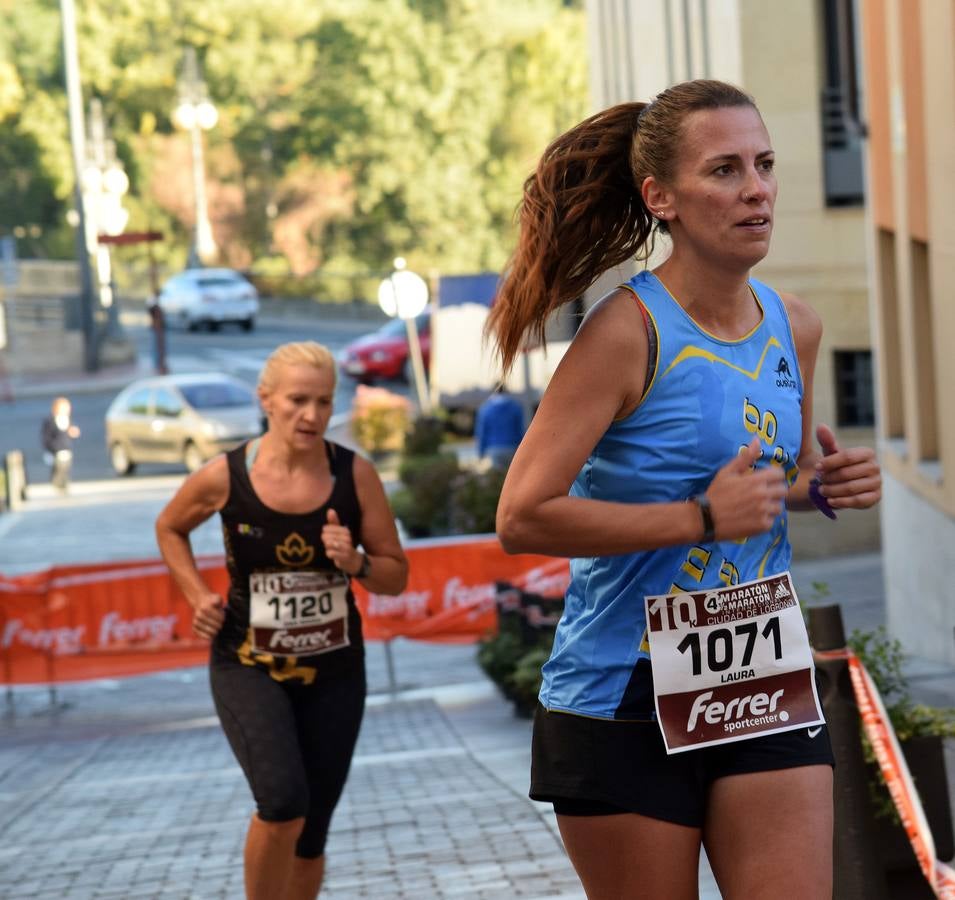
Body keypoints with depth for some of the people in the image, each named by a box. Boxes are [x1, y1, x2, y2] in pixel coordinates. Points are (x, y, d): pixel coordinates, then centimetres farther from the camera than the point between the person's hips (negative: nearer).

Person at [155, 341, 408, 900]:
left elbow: (397, 577, 0)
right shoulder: (224, 477, -10)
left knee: (311, 832, 8)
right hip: (248, 667, -2)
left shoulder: (355, 476, -8)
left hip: (334, 671, 2)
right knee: (283, 802, -25)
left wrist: (355, 564, -20)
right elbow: (170, 528, 12)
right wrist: (199, 596, 0)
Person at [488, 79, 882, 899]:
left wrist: (827, 485, 0)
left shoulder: (795, 329, 5)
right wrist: (703, 518, -22)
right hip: (626, 698, -5)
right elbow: (523, 518, -21)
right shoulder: (628, 332, -14)